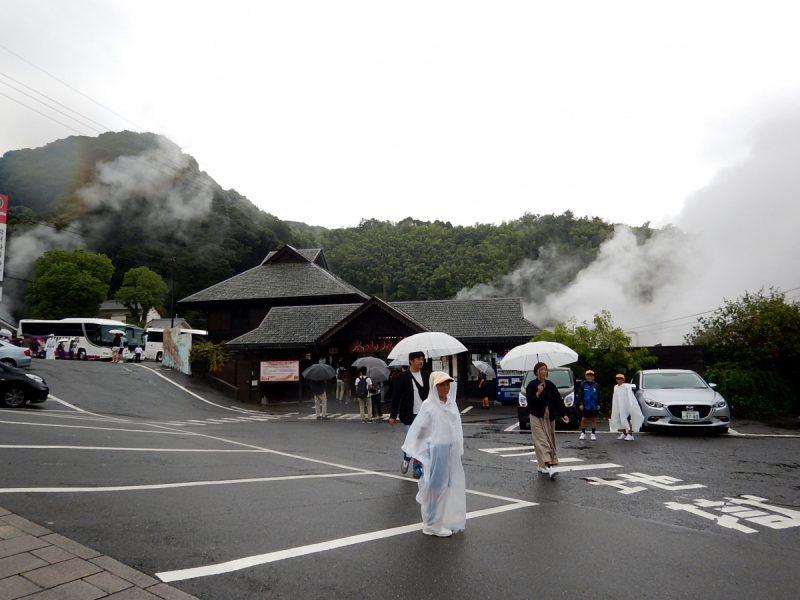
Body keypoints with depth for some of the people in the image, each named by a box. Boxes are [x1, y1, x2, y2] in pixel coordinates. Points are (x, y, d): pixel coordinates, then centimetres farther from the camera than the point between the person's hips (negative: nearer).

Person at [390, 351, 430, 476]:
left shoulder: (427, 375, 6)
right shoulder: (402, 377, -5)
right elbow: (395, 397, -3)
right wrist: (393, 416, -4)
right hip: (409, 415, -3)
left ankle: (418, 468, 19)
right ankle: (405, 461, 27)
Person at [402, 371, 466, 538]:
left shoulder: (451, 403, 6)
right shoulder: (428, 405, -12)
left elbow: (456, 427, 12)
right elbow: (417, 428, -11)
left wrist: (458, 449, 13)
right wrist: (415, 452, -10)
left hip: (451, 451, 7)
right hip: (436, 451, -6)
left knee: (449, 485, 13)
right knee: (436, 486, 0)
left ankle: (447, 520, 27)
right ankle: (433, 524, 11)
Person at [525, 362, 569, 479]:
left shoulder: (550, 385, 6)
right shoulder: (532, 385, -6)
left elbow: (558, 400, 5)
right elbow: (530, 401, -11)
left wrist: (563, 414, -2)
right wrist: (538, 393, -24)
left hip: (549, 416, 5)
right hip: (537, 417, -5)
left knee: (550, 440, 9)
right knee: (542, 441, -13)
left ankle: (542, 466, 21)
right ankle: (549, 467, -23)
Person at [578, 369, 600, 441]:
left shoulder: (595, 385, 6)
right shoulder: (583, 385, 0)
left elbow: (598, 395, 11)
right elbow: (580, 395, 0)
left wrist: (598, 404, 6)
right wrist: (580, 404, -7)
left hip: (594, 406, 2)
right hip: (585, 406, -2)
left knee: (594, 419, 7)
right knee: (583, 419, 0)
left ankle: (593, 434, 16)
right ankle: (583, 433, 12)